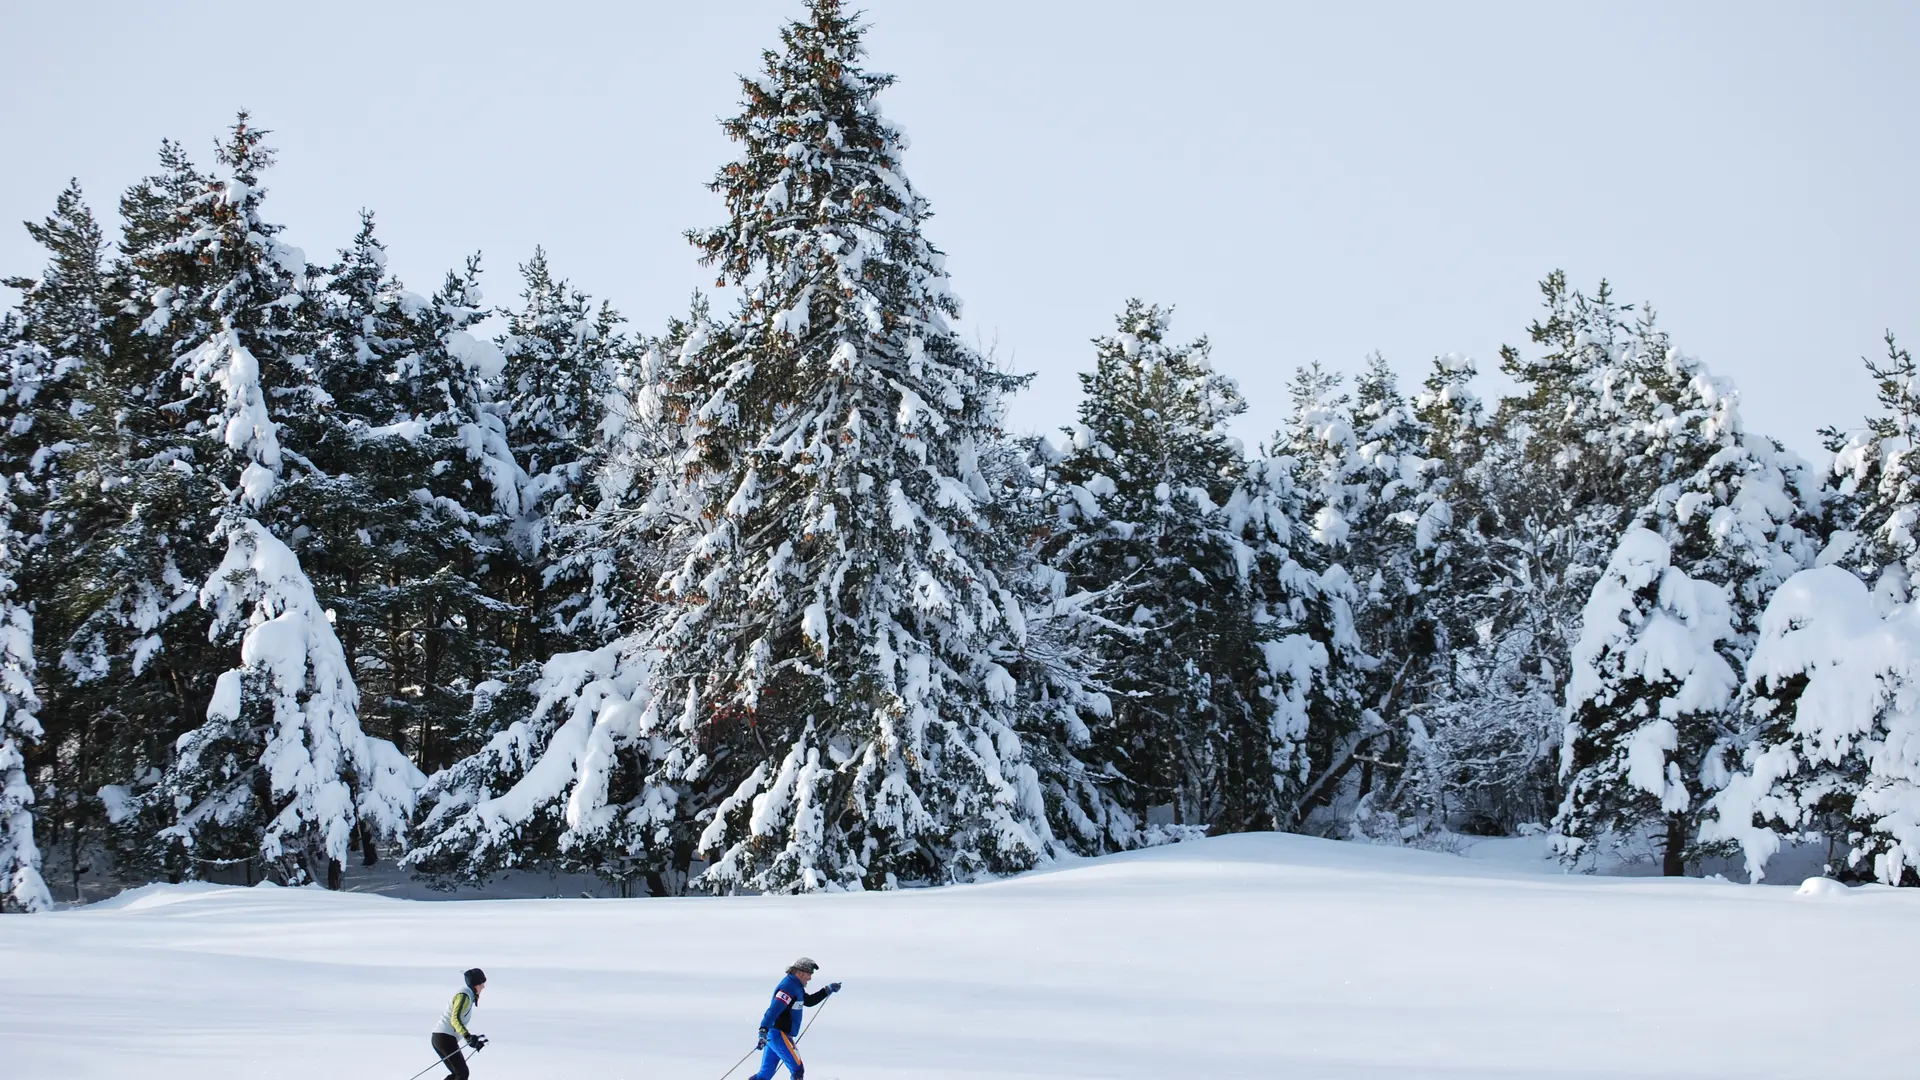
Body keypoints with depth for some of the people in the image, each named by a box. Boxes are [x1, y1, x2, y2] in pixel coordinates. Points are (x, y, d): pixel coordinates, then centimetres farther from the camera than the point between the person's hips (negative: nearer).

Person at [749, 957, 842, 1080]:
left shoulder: (795, 986, 16)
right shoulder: (788, 986, -16)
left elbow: (809, 1001, 32)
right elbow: (774, 1009, -28)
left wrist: (828, 990, 25)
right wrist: (764, 1030, -39)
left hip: (774, 1034, 10)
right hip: (780, 1035, -10)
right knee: (797, 1070, 1)